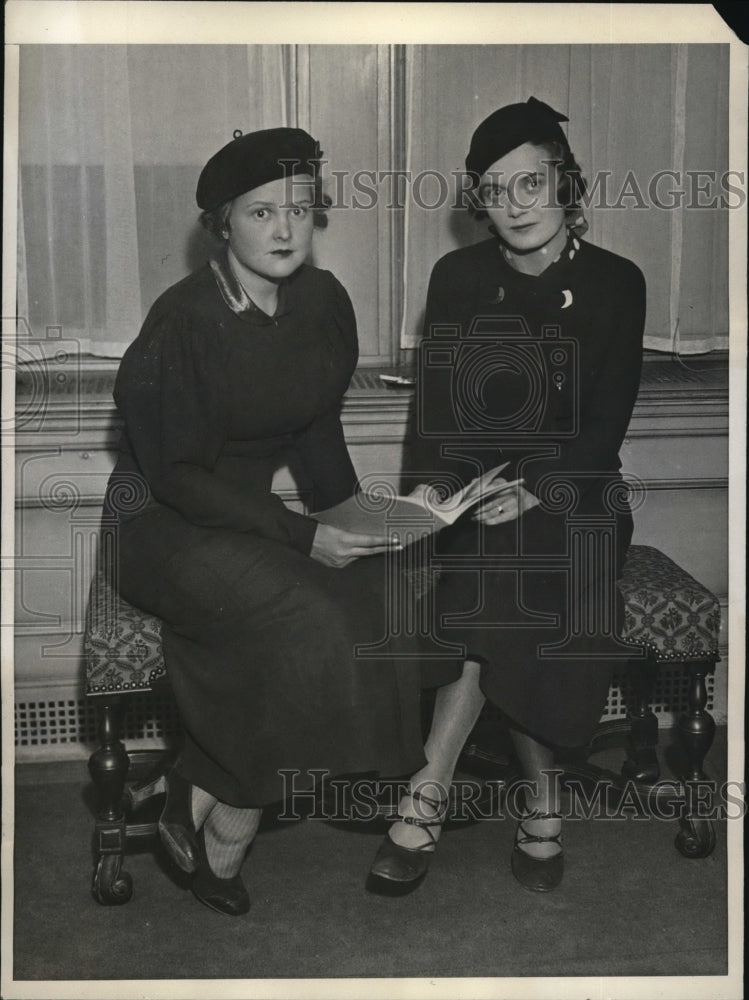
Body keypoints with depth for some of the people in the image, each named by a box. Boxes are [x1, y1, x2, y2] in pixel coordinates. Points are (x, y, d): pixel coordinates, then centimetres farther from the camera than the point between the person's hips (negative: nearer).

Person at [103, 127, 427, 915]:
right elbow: (179, 478, -20)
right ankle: (221, 841, -9)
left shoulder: (322, 302, 2)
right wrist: (302, 536, -26)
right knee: (305, 620, -30)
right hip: (161, 522, -6)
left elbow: (320, 430, 13)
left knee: (383, 590, -20)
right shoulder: (184, 323, -18)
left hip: (254, 507, 6)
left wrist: (357, 525, 0)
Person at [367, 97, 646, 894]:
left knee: (508, 589, -28)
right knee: (504, 589, -29)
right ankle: (540, 795, -15)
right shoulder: (458, 278, 5)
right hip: (469, 494, 1)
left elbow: (605, 429, -4)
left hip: (571, 492, -1)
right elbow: (434, 416, 3)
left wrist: (532, 489, -19)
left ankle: (430, 792, -14)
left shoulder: (614, 284, 0)